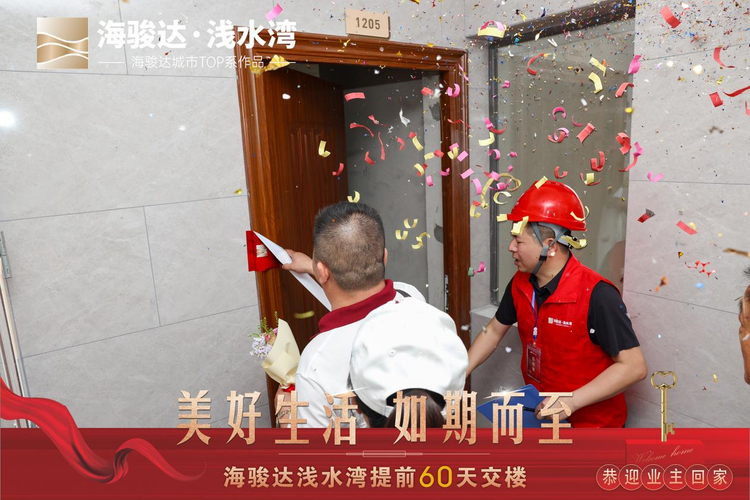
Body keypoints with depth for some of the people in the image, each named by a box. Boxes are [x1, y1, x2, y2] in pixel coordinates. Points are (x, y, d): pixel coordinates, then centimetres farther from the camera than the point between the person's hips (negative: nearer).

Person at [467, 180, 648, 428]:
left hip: (591, 420, -5)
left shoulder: (597, 296, -27)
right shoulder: (520, 283, -7)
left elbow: (634, 366, -23)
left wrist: (571, 401, -29)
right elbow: (494, 330, 6)